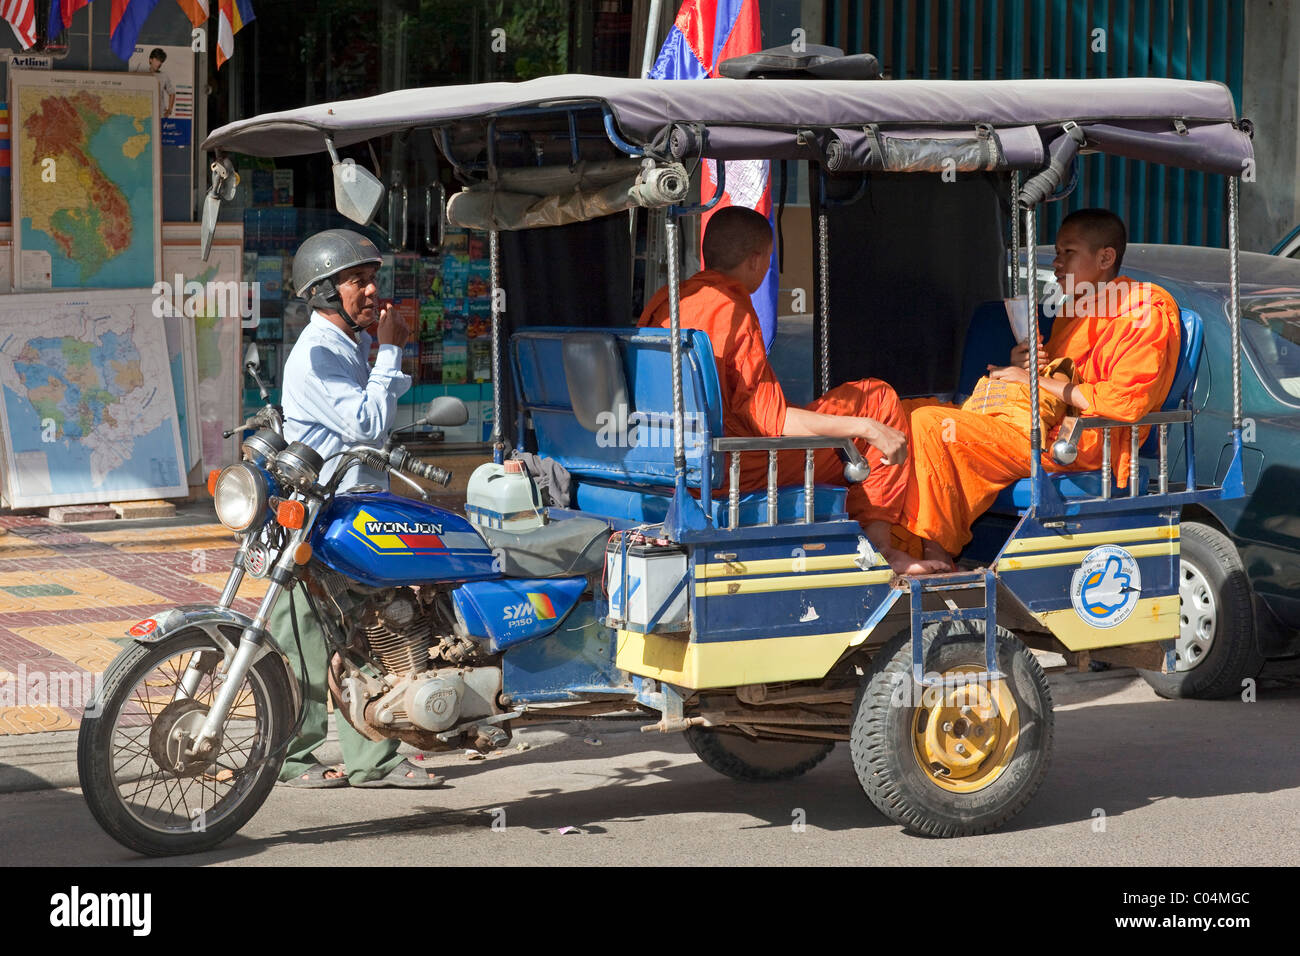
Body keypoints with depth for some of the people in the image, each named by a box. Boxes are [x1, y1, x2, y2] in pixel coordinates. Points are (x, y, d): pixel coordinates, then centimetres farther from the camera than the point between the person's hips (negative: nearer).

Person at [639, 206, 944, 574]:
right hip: (735, 469, -9)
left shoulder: (662, 300, 7)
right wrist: (865, 428, -20)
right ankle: (878, 547, 3)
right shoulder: (731, 311, -18)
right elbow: (768, 417, -23)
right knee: (878, 399, 2)